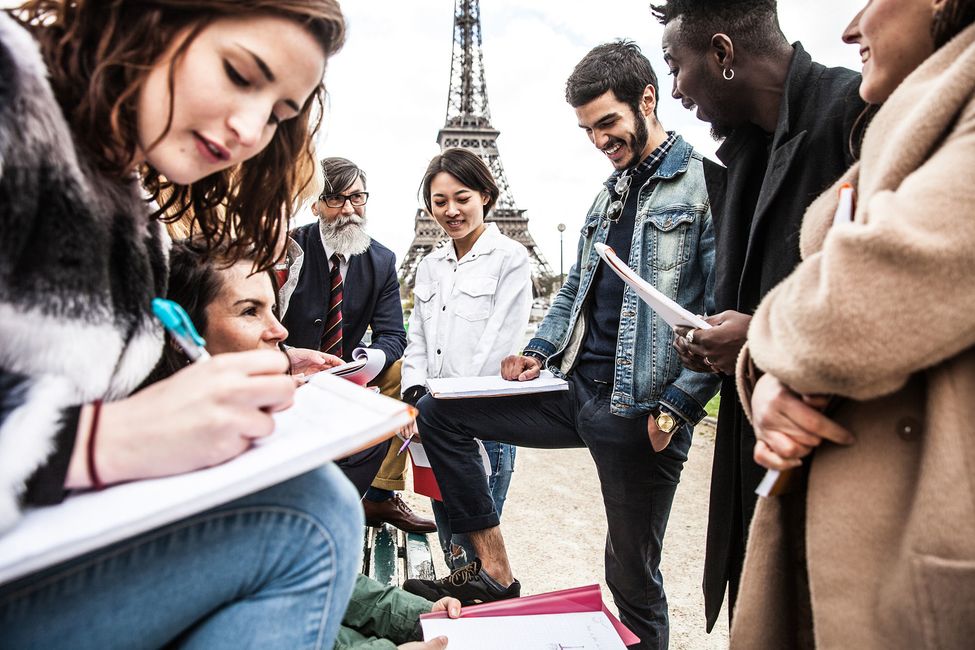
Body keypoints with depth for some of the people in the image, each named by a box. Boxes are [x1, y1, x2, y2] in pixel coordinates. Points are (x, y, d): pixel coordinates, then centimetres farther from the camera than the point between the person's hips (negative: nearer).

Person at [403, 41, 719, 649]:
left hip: (640, 413, -8)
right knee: (439, 412, 7)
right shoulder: (610, 193, 17)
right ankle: (494, 570, 12)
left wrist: (677, 408, -17)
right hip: (576, 392, 8)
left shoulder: (704, 184, -8)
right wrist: (542, 350, 8)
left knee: (633, 575, 7)